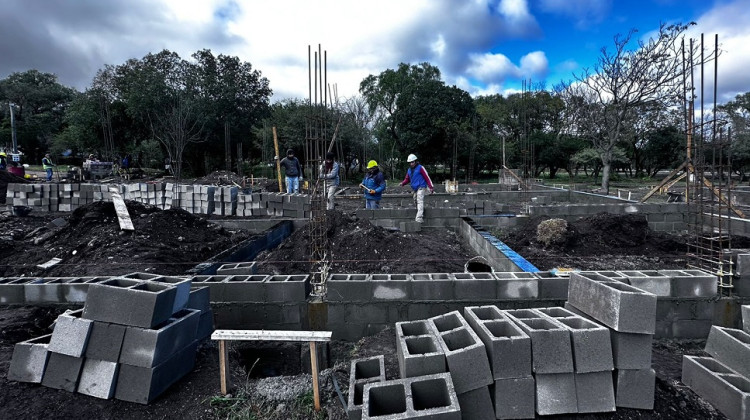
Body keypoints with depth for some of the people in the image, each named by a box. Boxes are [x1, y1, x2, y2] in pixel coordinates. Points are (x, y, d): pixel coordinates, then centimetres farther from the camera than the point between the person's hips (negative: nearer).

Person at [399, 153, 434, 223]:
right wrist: (403, 183, -2)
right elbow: (407, 179, 21)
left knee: (420, 202, -17)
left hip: (421, 188, -8)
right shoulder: (409, 170, 15)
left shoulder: (420, 168, -6)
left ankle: (419, 218, -26)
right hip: (414, 189, 8)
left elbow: (427, 177, -7)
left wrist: (431, 187, -11)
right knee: (416, 202, 10)